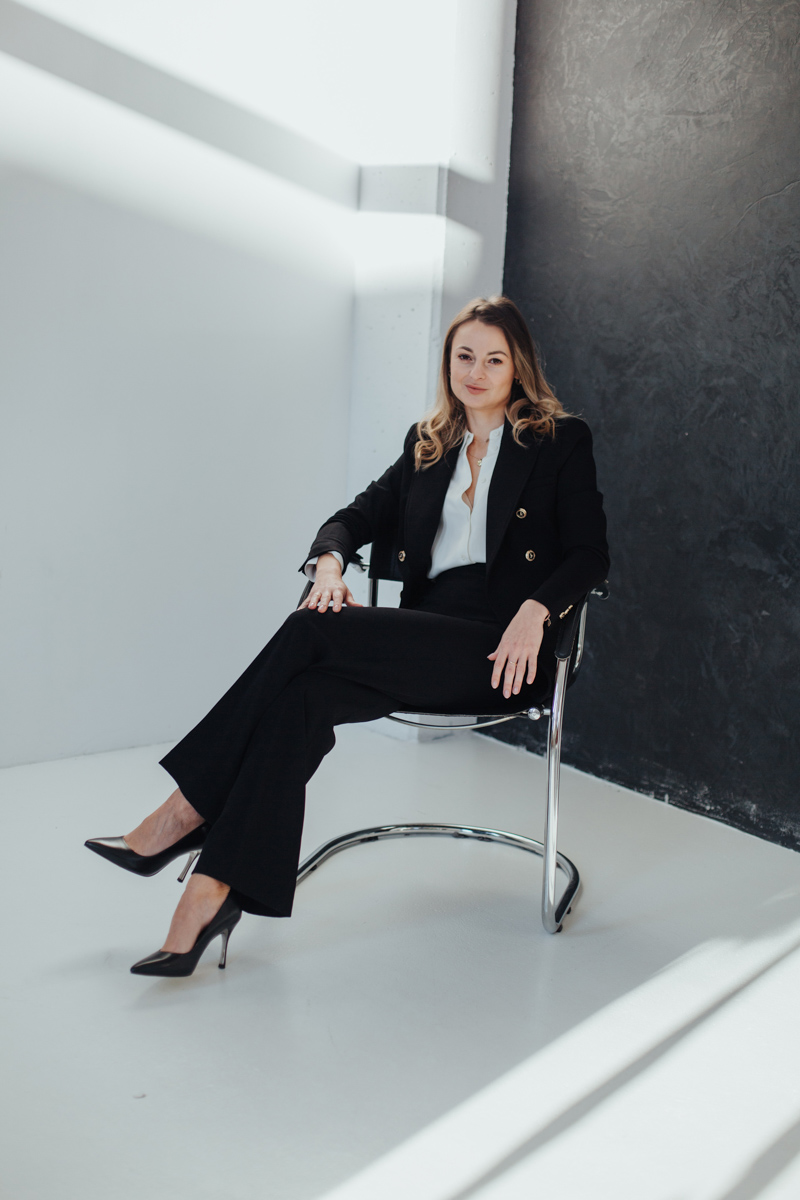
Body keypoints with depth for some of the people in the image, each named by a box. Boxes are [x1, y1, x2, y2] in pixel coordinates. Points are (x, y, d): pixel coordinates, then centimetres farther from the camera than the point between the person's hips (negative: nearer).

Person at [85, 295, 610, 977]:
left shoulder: (562, 440, 8)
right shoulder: (428, 443, 21)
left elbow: (592, 554, 1)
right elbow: (362, 513, 15)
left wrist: (535, 610, -19)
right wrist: (330, 561, -8)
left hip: (498, 648, -5)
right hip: (427, 634, 5)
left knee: (313, 633, -27)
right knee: (303, 692, -28)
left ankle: (188, 813, -19)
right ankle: (215, 890, -27)